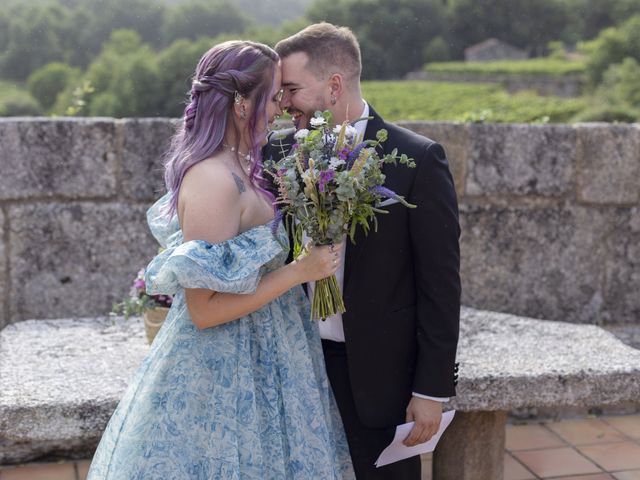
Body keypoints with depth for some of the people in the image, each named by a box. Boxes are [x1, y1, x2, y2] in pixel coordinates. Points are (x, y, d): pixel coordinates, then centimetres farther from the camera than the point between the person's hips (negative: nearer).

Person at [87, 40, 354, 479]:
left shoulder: (234, 167, 4)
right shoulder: (215, 180, -24)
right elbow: (205, 309, -24)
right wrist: (298, 272, -21)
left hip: (252, 358, 9)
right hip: (225, 373, -9)